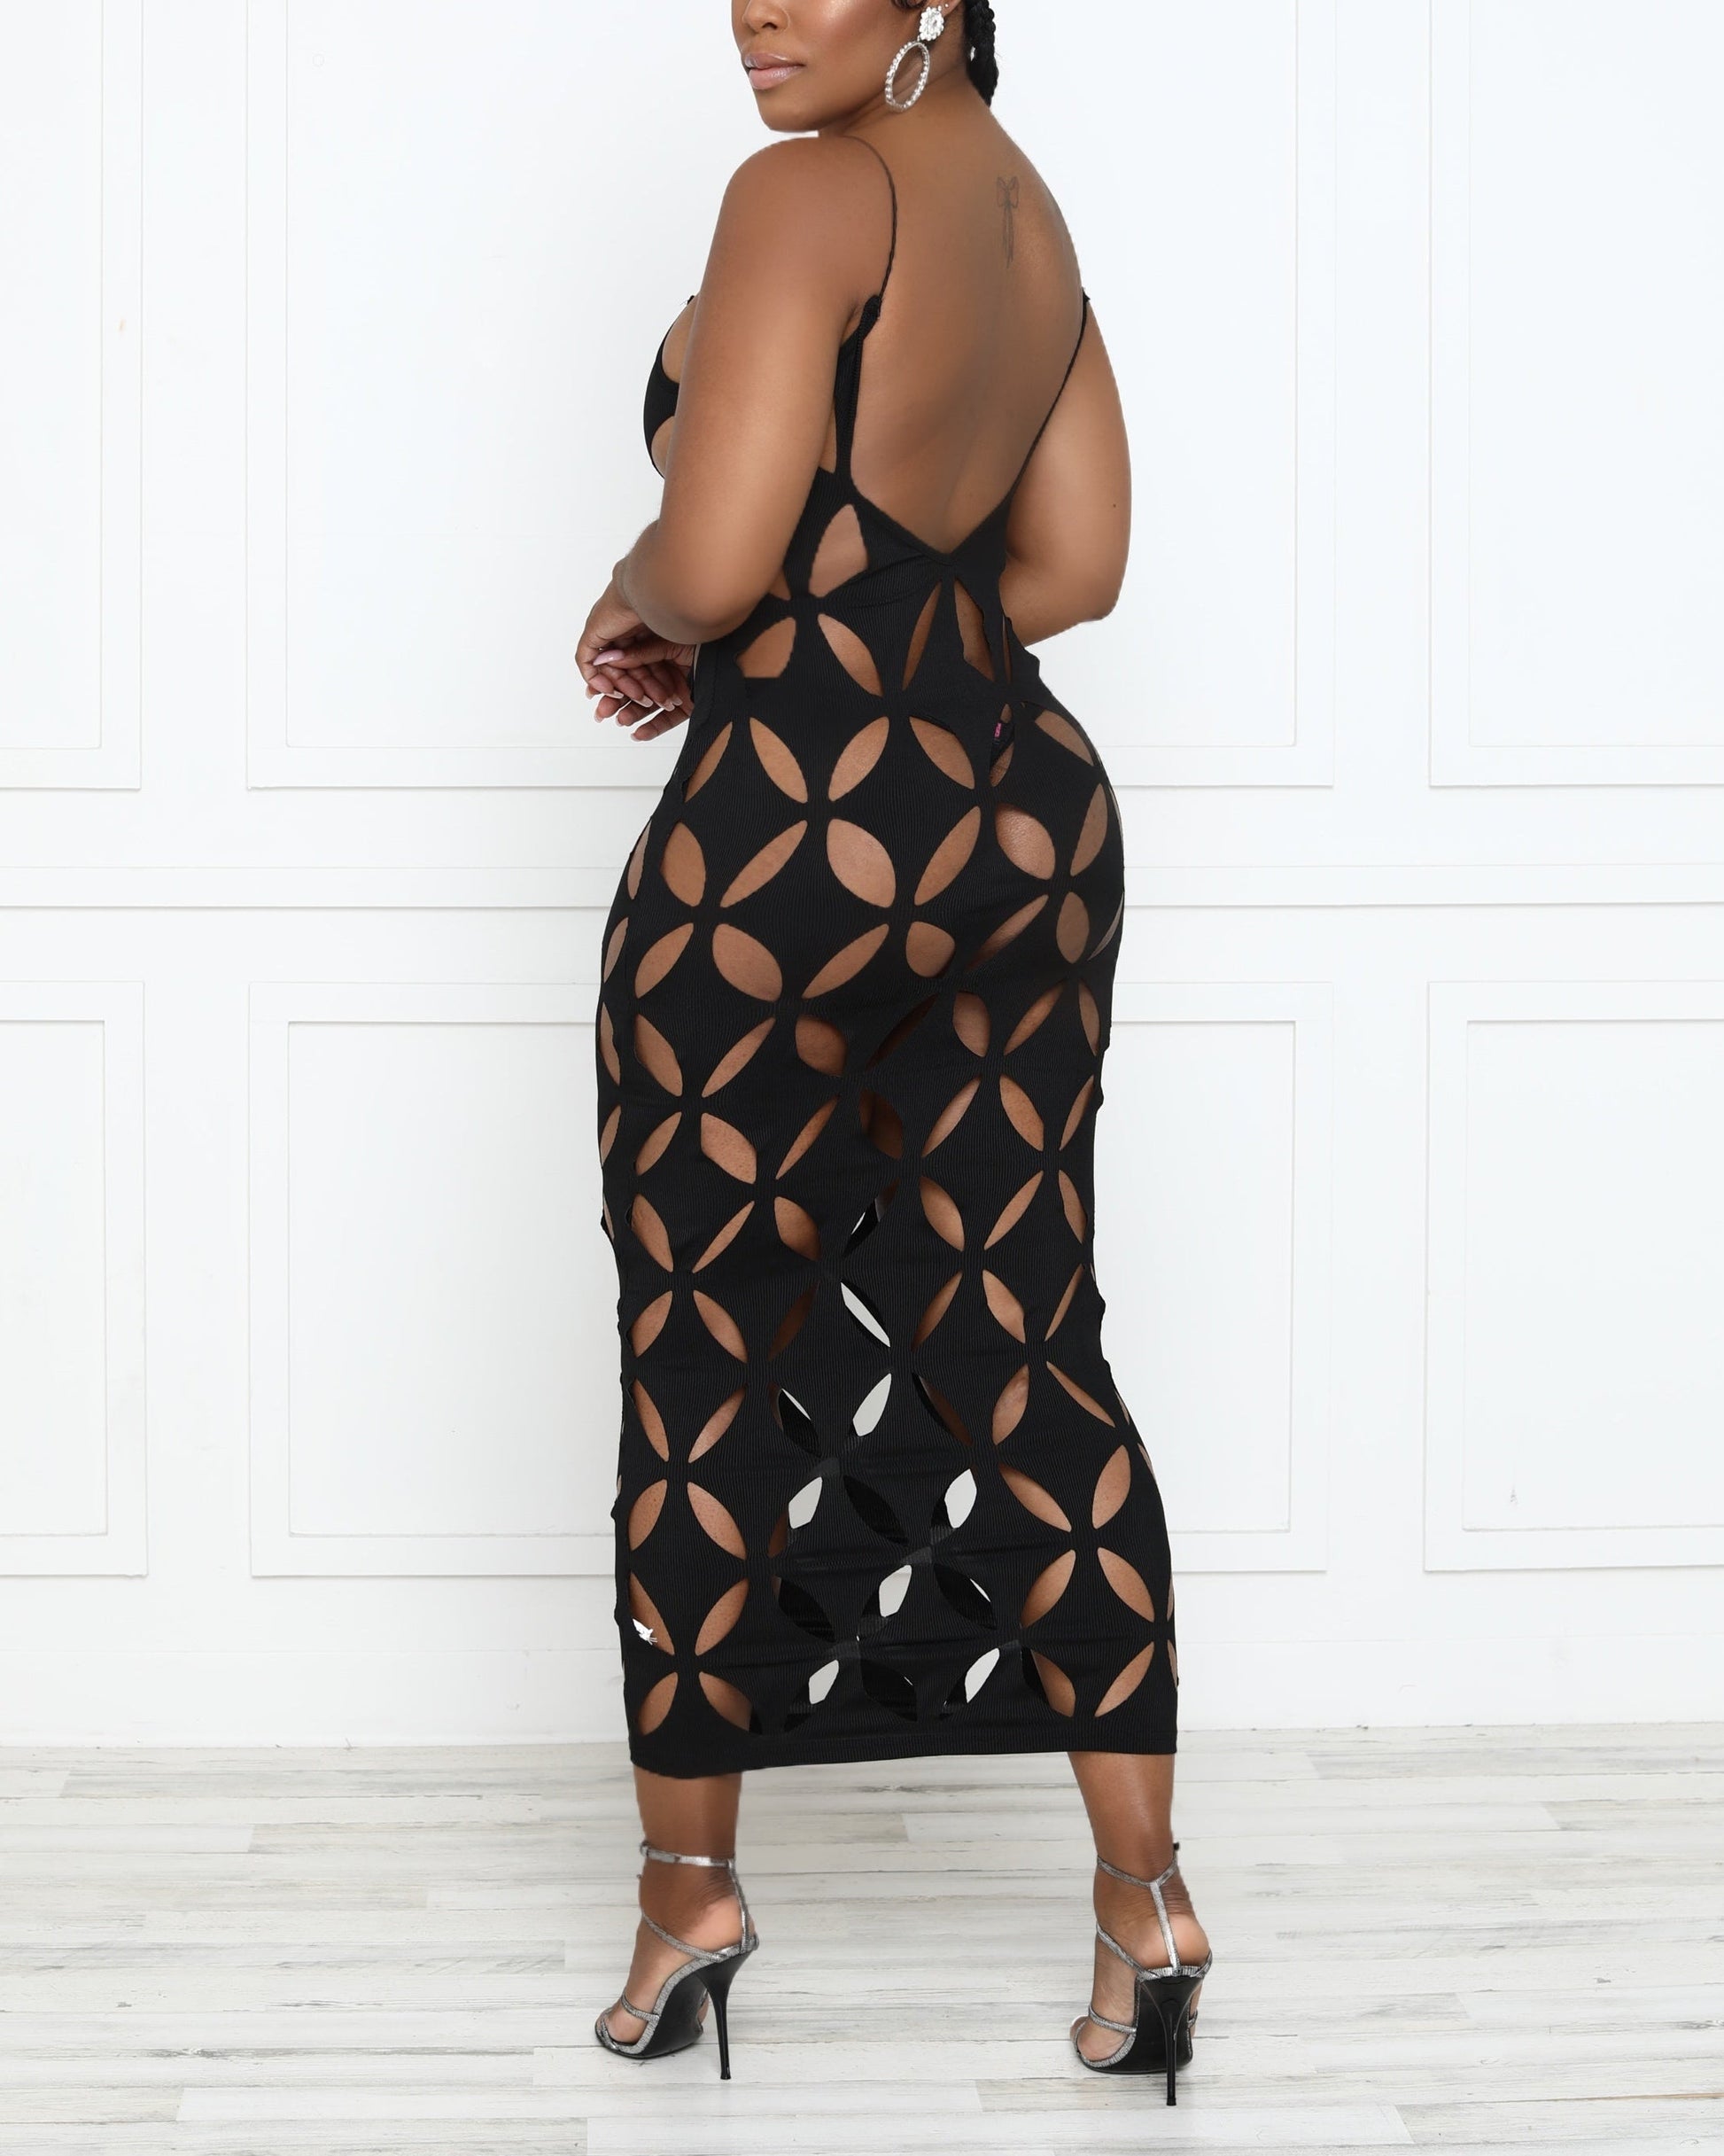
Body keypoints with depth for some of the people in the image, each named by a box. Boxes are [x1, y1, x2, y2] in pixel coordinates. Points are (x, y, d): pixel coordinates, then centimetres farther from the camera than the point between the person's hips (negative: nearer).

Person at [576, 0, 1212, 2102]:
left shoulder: (809, 194, -14)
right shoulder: (1029, 209, 12)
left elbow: (711, 561, -21)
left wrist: (635, 605, 1)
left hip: (790, 844, -7)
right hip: (1026, 817, 8)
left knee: (702, 1368, 8)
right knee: (1026, 1353, 10)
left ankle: (689, 1882, 20)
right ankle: (1144, 1896, 10)